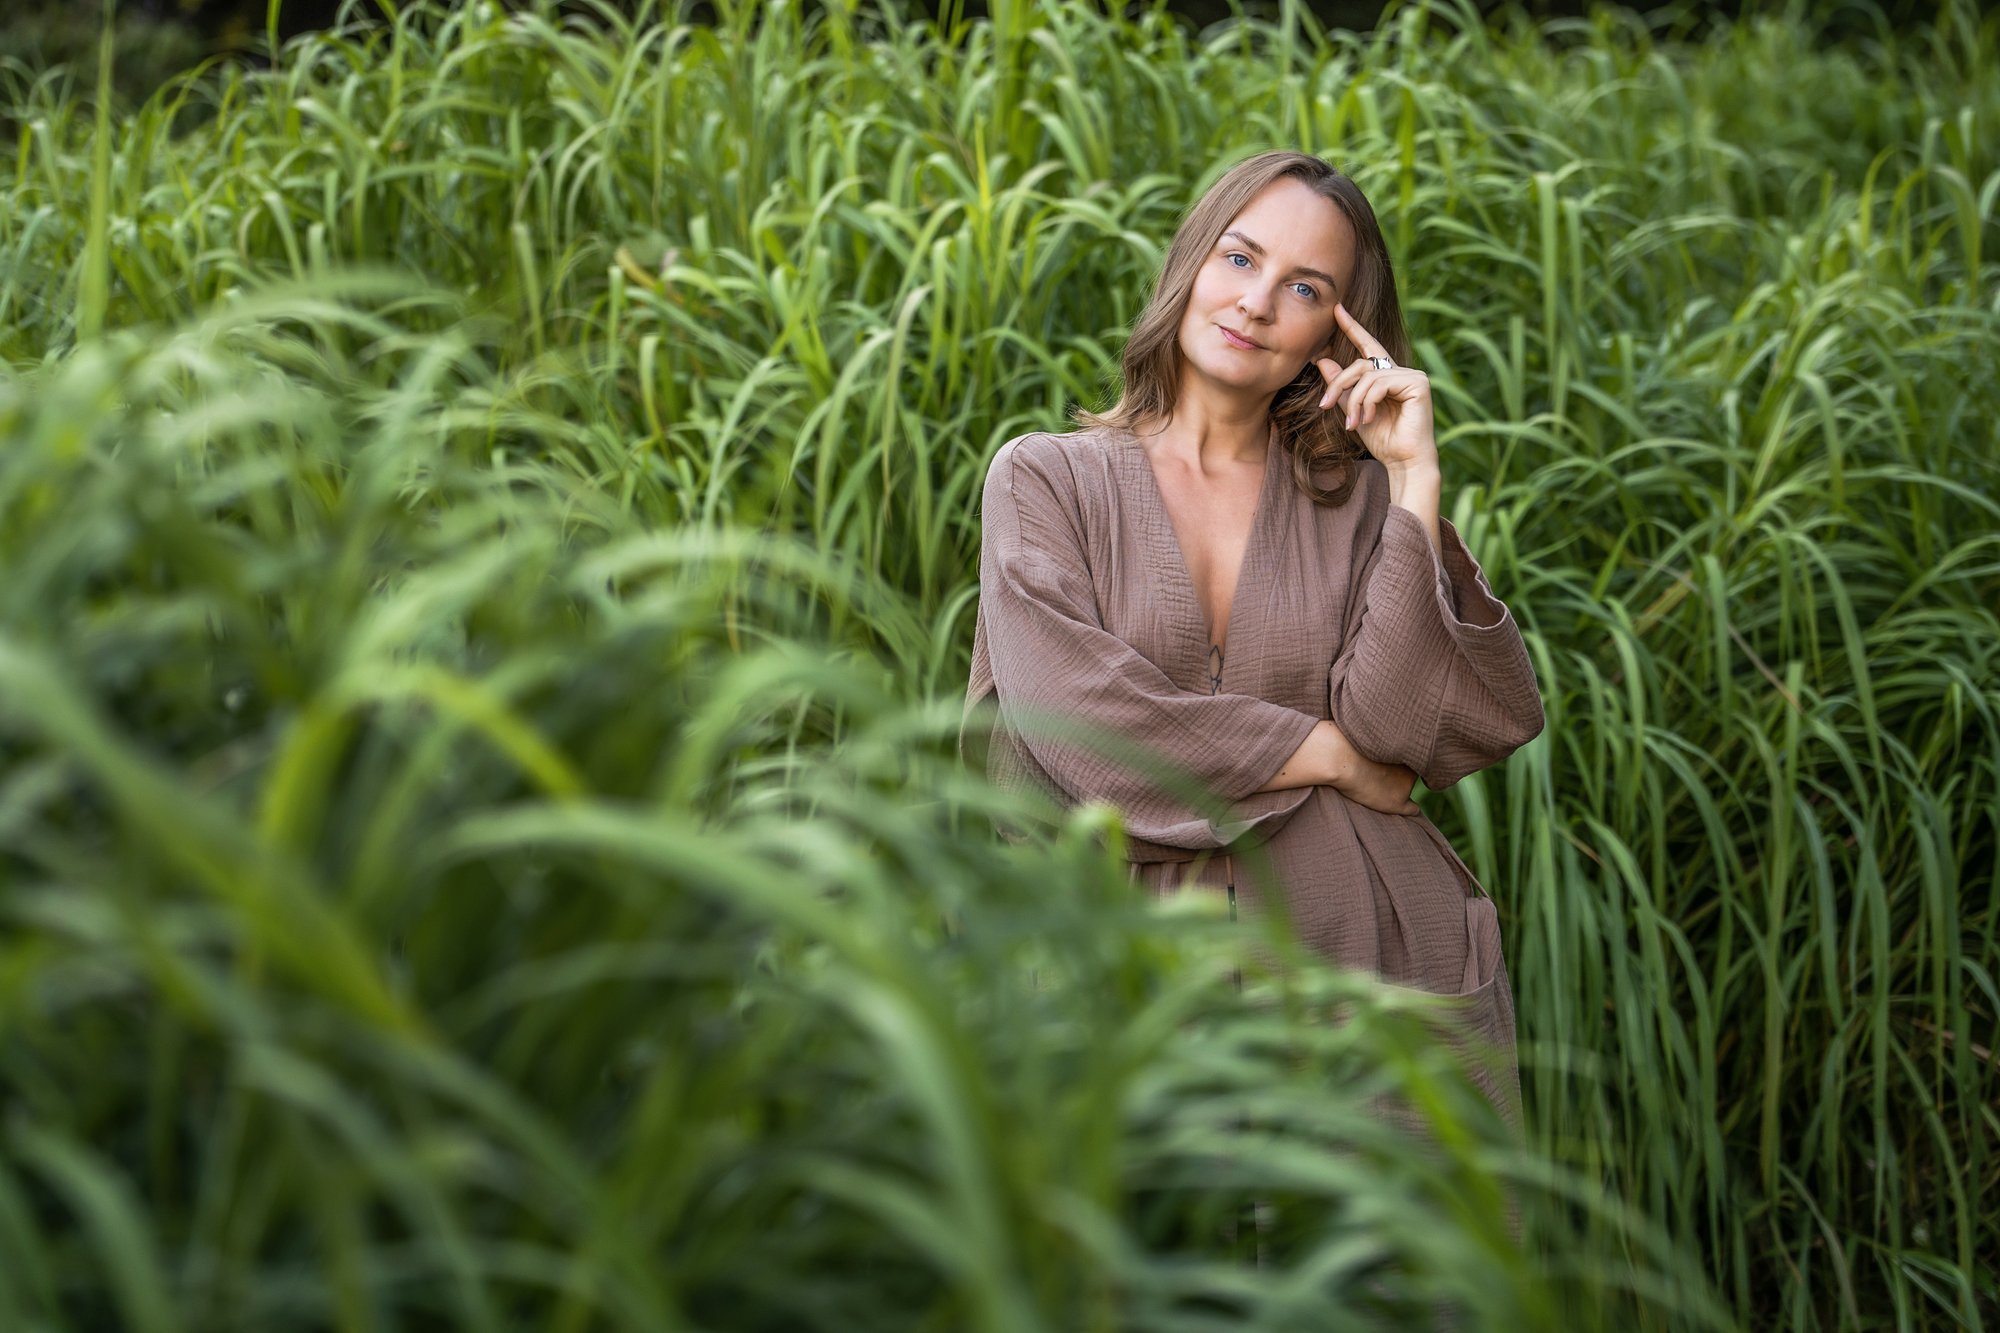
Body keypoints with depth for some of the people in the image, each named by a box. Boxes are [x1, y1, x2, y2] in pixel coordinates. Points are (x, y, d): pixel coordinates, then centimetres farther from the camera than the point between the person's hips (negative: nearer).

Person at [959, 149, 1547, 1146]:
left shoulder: (1357, 498, 8)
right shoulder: (1043, 478, 4)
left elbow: (1406, 723, -6)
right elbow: (1071, 717, -10)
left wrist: (1415, 483, -8)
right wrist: (1332, 755, -5)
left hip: (1380, 957, 2)